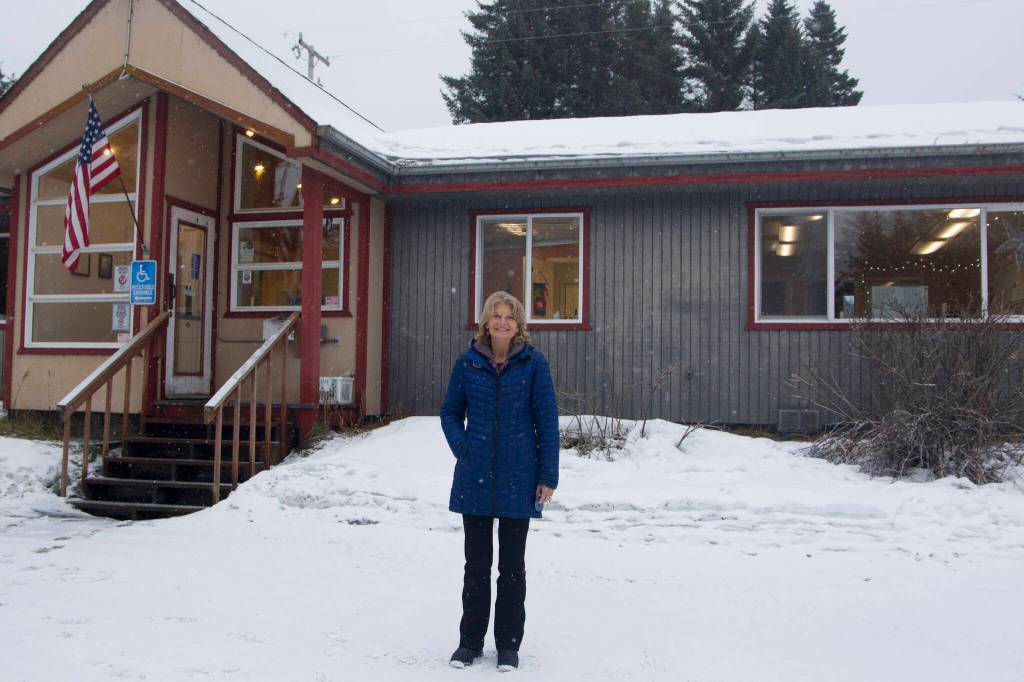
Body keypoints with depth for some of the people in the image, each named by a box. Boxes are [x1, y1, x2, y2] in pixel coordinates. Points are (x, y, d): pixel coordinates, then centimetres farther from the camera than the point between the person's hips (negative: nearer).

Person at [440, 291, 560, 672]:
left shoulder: (533, 363, -5)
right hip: (475, 479, 2)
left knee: (512, 565, 10)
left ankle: (508, 644, 23)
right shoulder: (468, 362, 0)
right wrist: (461, 448, -5)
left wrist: (548, 476, -6)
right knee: (477, 564, 12)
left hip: (518, 480, -1)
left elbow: (547, 421, -3)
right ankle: (470, 640, 25)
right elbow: (450, 412, 11)